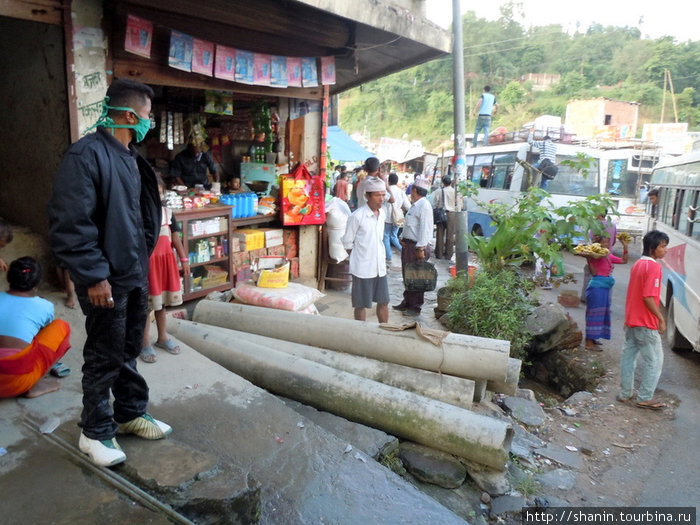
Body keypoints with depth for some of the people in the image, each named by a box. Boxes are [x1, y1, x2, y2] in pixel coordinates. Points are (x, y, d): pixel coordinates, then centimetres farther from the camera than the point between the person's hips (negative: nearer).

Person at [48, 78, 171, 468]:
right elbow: (70, 224, -21)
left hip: (136, 274, 8)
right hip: (107, 279, -8)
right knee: (104, 358, 5)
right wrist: (93, 275, -21)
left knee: (129, 351, 19)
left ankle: (131, 413, 35)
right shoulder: (86, 154, -17)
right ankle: (96, 431, 23)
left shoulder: (129, 157, 10)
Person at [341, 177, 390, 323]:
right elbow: (347, 242, -8)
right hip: (363, 269, -6)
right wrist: (359, 257, -1)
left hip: (380, 267, 6)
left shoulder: (382, 213, 5)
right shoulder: (357, 216, -16)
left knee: (384, 302, 15)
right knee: (361, 304, 7)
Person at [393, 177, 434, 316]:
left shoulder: (424, 206, -17)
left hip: (417, 247, -10)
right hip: (408, 245, 10)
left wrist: (421, 248, -23)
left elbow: (425, 229, -21)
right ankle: (407, 302, 32)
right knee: (407, 275, 18)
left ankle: (416, 307, 13)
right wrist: (402, 238, 9)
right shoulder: (414, 205, 12)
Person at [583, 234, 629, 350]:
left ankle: (591, 338, 26)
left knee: (602, 313, 15)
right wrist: (589, 260, -26)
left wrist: (625, 247, 12)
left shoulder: (609, 256, 12)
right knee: (595, 313, -6)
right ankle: (589, 342, -1)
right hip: (597, 287, -9)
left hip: (606, 287, 9)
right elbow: (594, 272, -17)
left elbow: (624, 260, 19)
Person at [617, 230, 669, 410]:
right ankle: (645, 398, 8)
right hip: (646, 323, -9)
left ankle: (625, 393, 21)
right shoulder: (653, 266, -17)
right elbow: (648, 297, -23)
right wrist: (661, 318, -16)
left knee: (628, 356, 13)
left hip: (631, 320, 9)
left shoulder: (638, 264, 11)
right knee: (654, 360, 3)